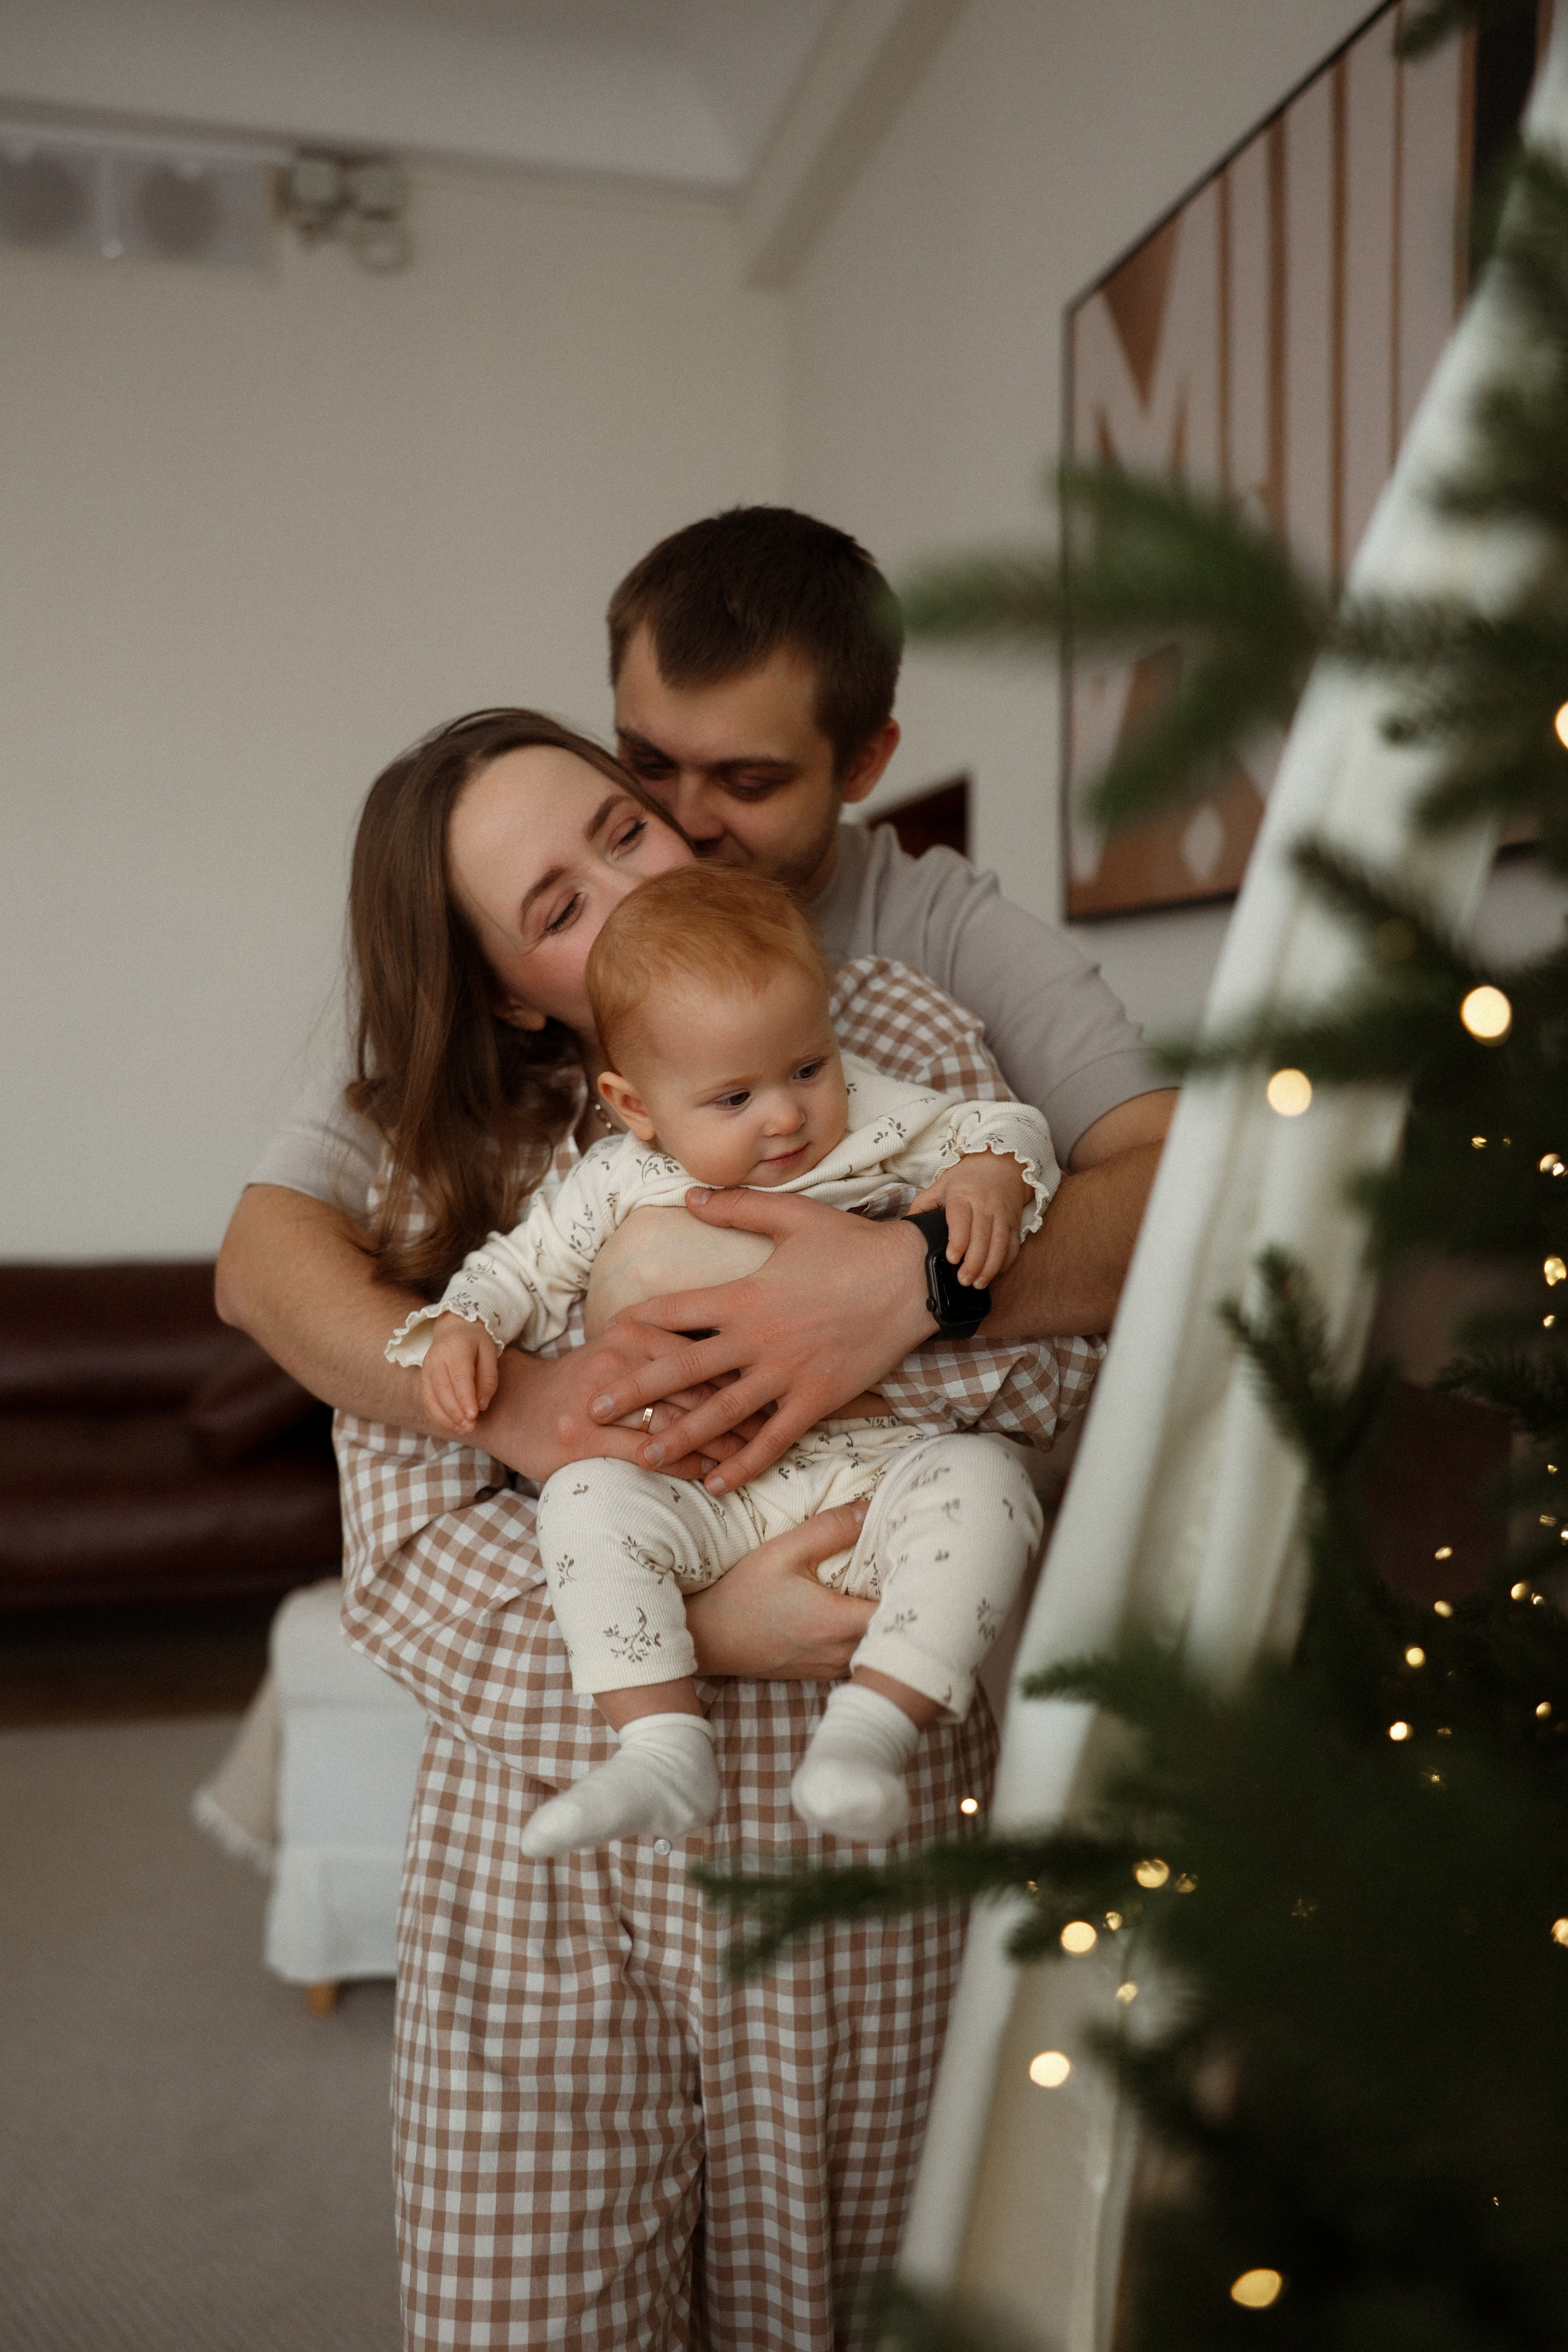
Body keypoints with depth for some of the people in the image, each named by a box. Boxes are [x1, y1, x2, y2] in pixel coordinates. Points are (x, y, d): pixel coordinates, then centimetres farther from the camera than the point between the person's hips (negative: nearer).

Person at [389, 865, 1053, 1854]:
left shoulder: (875, 1126, 5)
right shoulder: (618, 1189, 6)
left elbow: (1003, 1125, 7)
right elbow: (521, 1265, 13)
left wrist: (991, 1179, -16)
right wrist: (461, 1327, -8)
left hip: (881, 1466, 0)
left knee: (984, 1480, -29)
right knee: (587, 1497, -24)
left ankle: (871, 1728, -29)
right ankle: (664, 1749, -23)